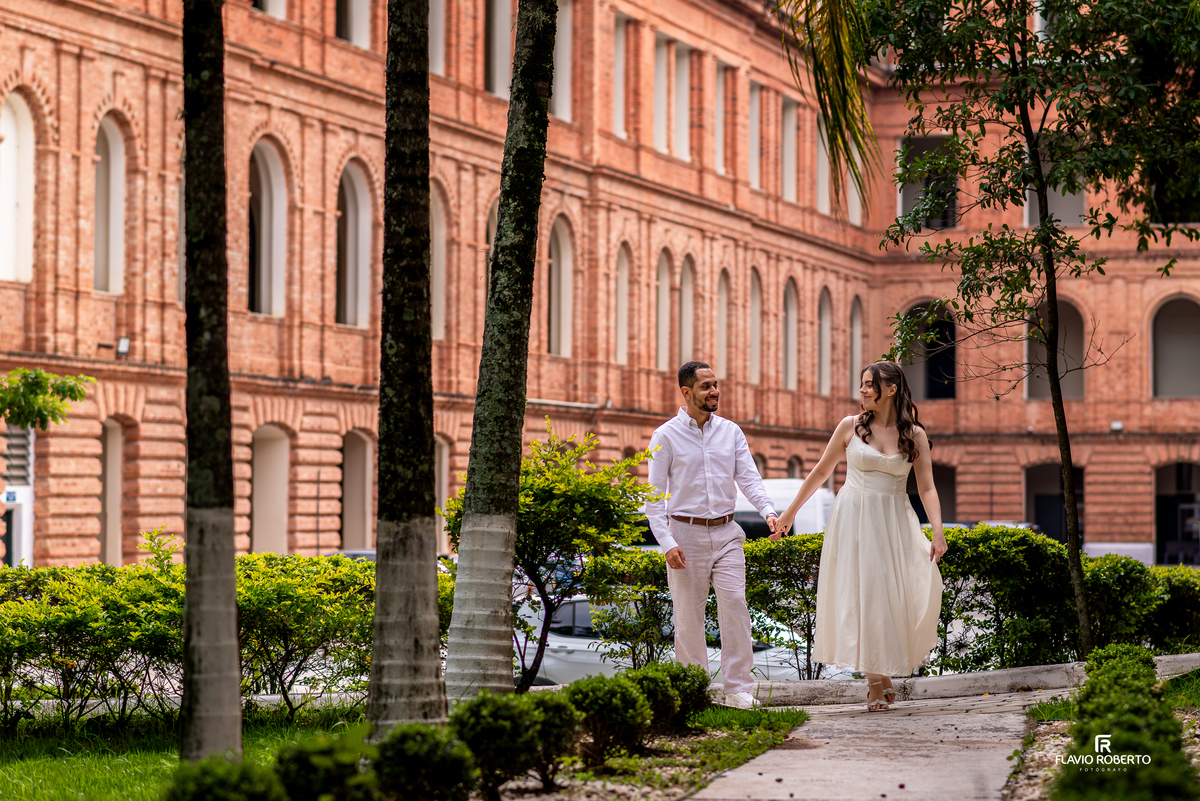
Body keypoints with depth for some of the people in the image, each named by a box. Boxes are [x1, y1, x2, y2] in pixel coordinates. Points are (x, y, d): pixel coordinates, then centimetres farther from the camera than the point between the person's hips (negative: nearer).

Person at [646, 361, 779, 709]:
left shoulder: (731, 432, 9)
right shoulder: (666, 436, -2)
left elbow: (749, 478, 3)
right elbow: (654, 496, -2)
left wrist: (768, 511, -17)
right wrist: (667, 543, -13)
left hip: (726, 533, 2)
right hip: (686, 534, -2)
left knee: (735, 605, -8)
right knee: (689, 617, 2)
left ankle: (739, 690, -4)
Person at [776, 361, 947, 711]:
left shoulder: (915, 435, 3)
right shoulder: (851, 427, 2)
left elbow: (926, 488, -1)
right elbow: (820, 473, 10)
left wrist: (938, 532, -14)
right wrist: (789, 514, 13)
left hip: (895, 523, 1)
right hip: (854, 520, -1)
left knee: (910, 590, -9)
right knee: (861, 593, -4)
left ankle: (887, 669, 9)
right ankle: (876, 680, 3)